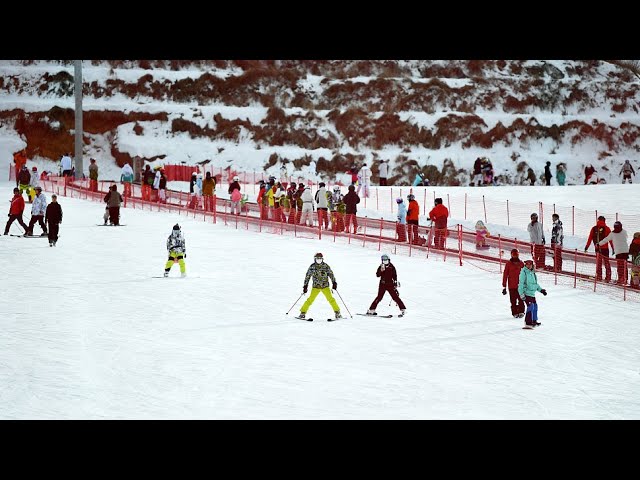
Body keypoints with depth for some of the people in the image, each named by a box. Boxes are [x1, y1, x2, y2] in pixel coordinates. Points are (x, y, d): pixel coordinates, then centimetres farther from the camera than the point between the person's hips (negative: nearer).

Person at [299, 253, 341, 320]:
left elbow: (331, 274, 4)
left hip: (325, 286, 0)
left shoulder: (326, 266, -3)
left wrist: (334, 283, -4)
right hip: (315, 286, 0)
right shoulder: (312, 267, -4)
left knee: (330, 299, -9)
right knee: (310, 300, -9)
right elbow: (307, 276, 2)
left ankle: (337, 312, 1)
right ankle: (303, 312, 2)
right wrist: (305, 286, 0)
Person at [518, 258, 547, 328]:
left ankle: (534, 321, 33)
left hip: (532, 293, 9)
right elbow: (521, 283, -13)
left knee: (535, 306, 17)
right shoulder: (524, 272, -10)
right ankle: (528, 323, -16)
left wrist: (541, 290, 23)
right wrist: (521, 294, -18)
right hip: (526, 293, -9)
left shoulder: (532, 273, 14)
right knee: (530, 307, -17)